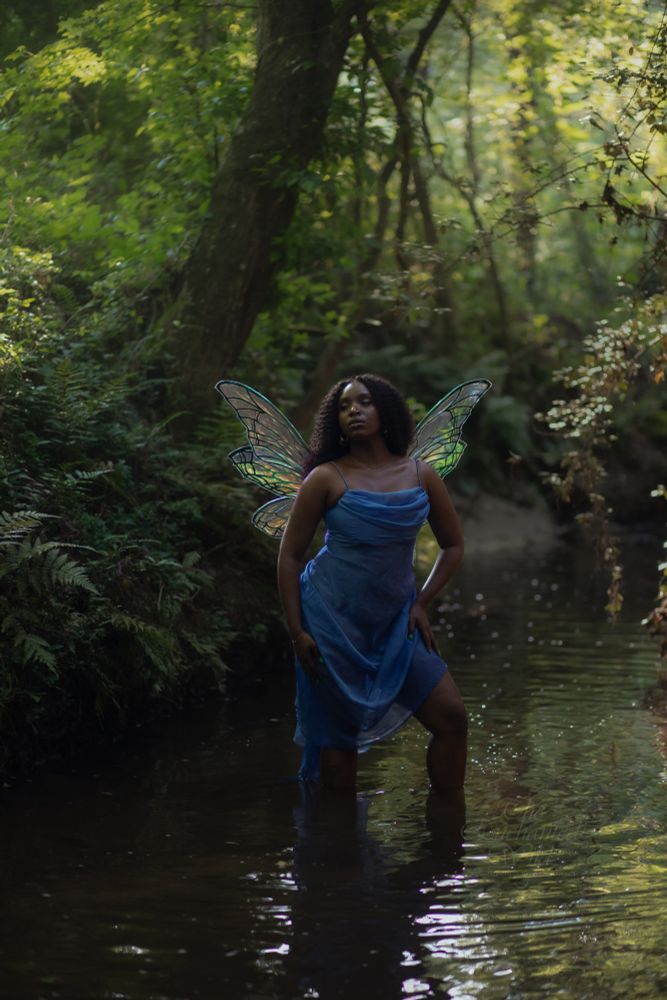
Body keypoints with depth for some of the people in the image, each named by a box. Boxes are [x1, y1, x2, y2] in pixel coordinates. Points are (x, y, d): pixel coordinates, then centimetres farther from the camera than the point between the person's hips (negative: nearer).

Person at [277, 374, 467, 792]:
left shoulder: (421, 475, 2)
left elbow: (454, 545, 13)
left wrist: (421, 604, 2)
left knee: (452, 717, -4)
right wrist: (297, 631, -8)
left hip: (395, 625, 4)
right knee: (339, 733, 1)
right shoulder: (326, 478, -6)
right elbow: (290, 555, -3)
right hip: (332, 621, -4)